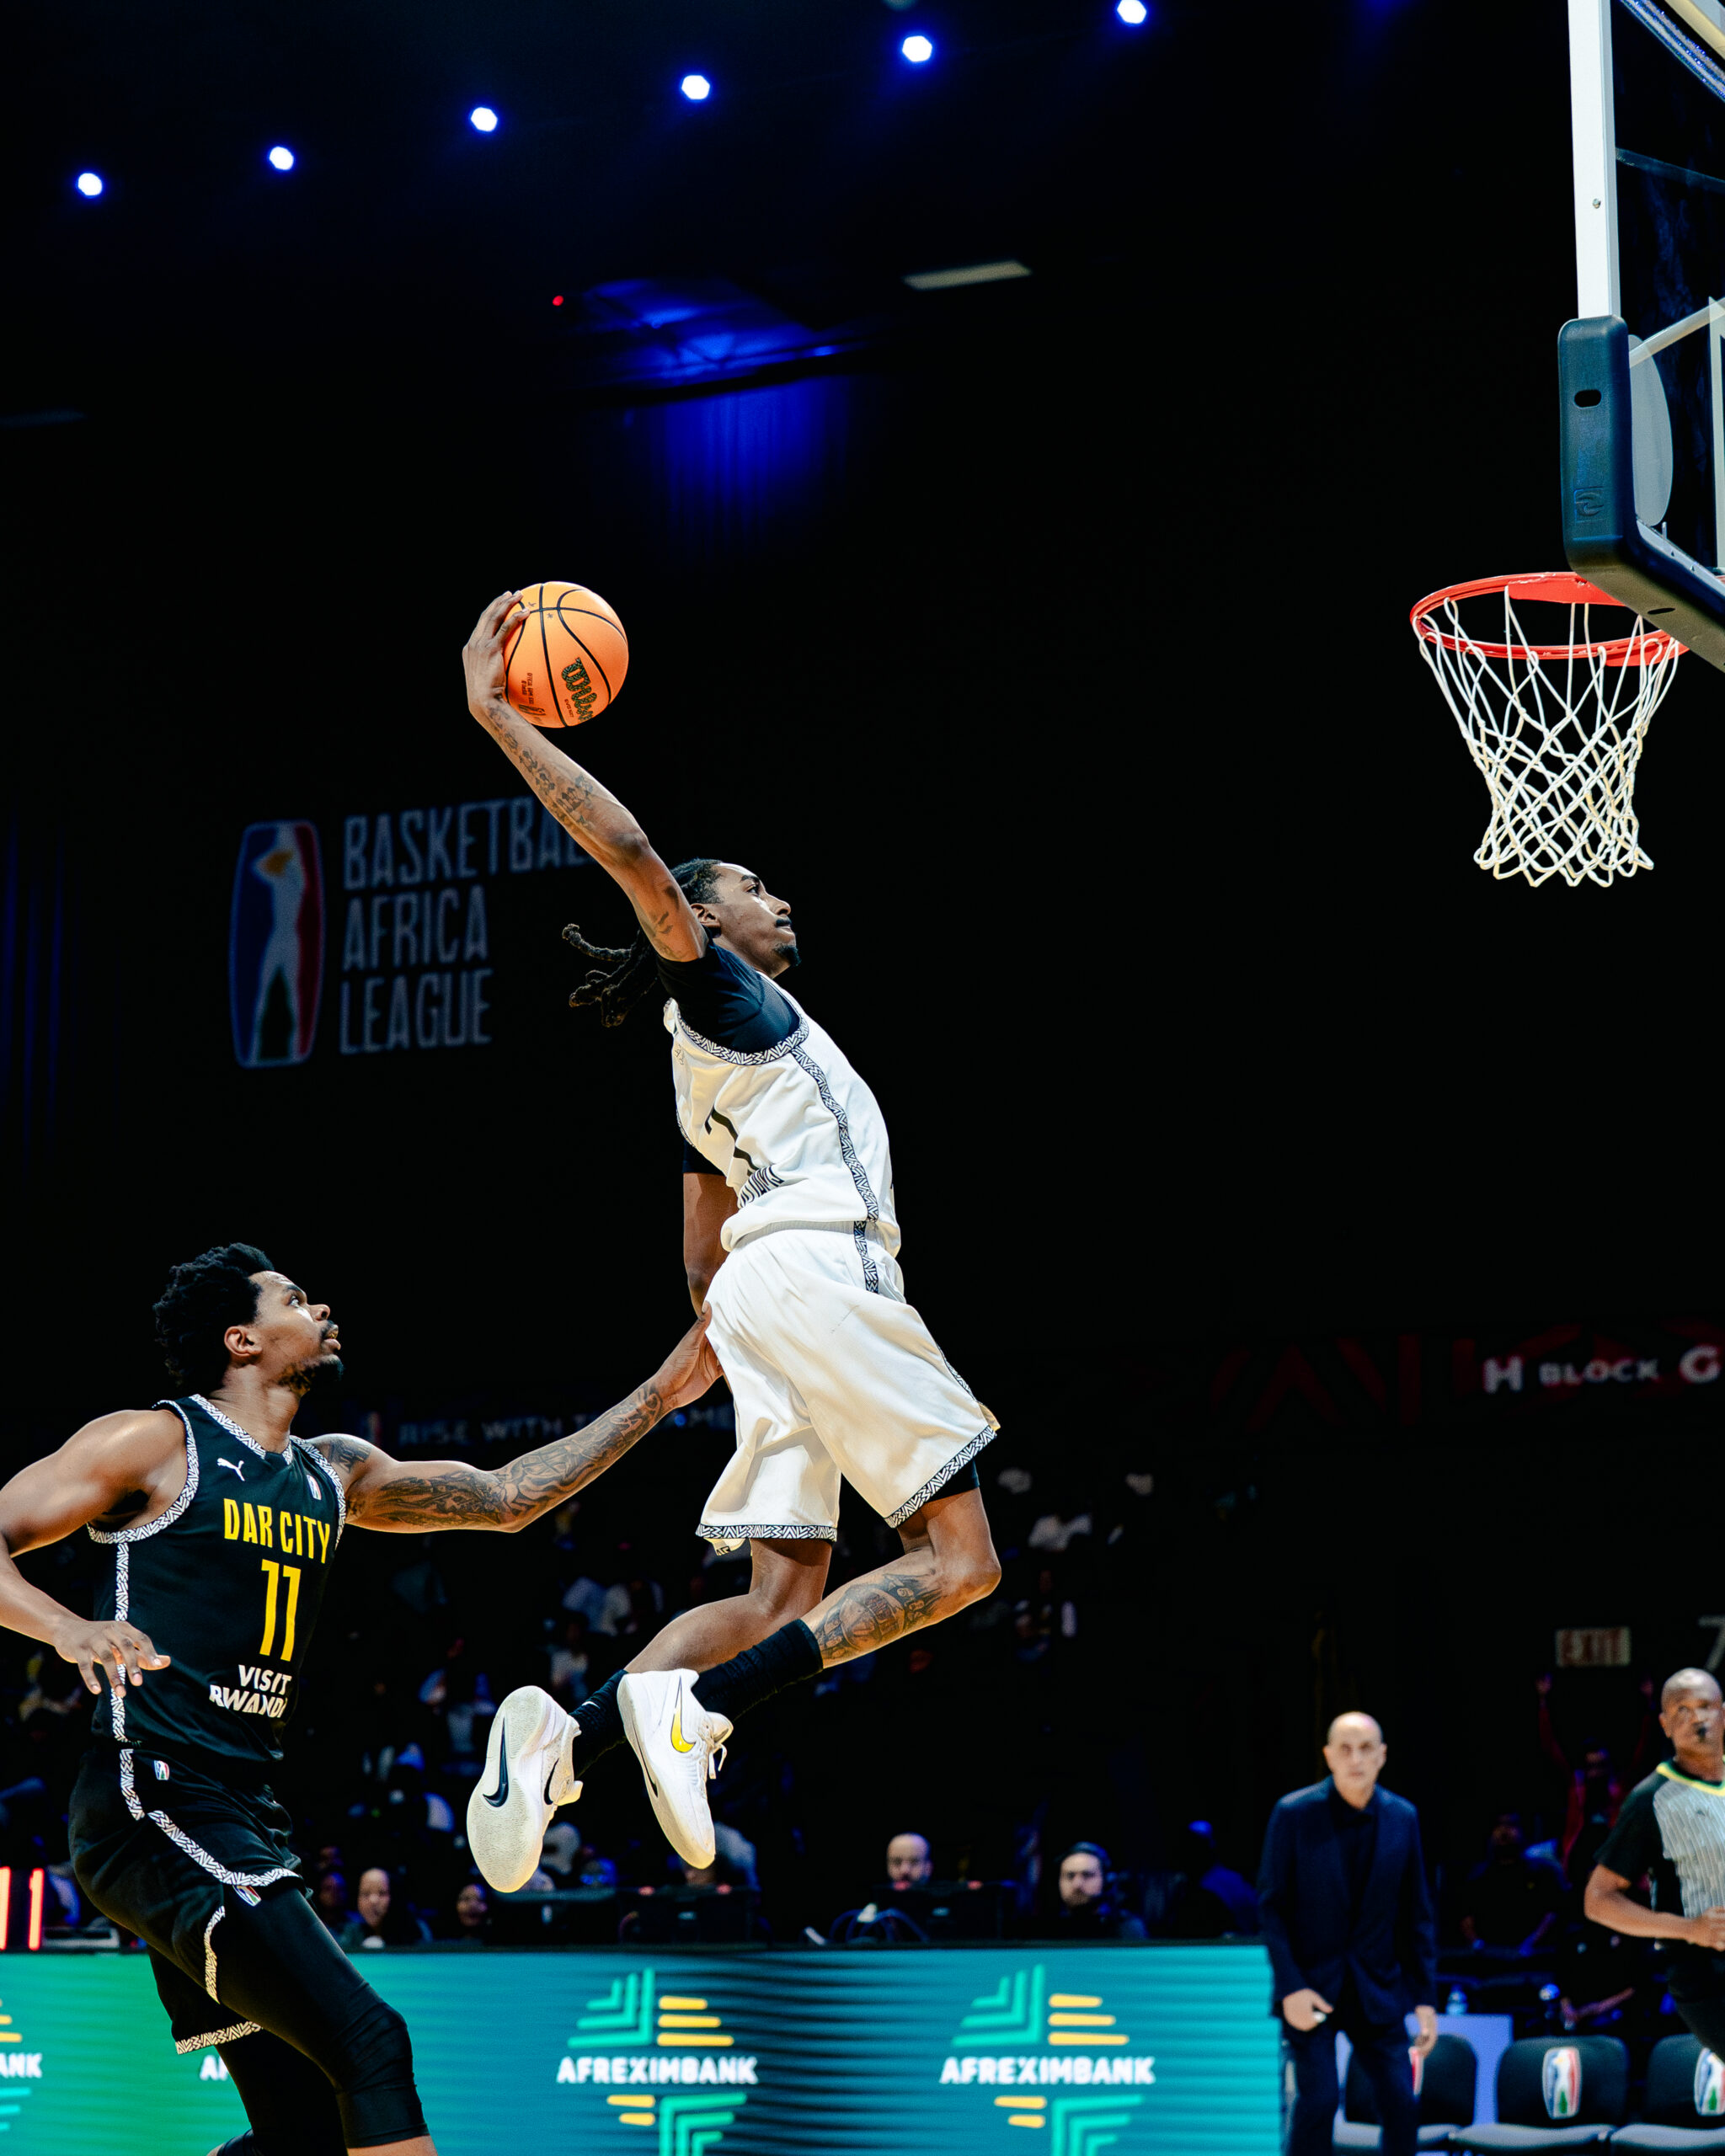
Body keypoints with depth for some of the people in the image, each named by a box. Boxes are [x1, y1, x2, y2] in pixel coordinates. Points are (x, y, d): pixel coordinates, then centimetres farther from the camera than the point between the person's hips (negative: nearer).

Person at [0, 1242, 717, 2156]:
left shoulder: (333, 1475, 19)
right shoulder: (155, 1443, -3)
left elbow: (506, 1496, 24)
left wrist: (659, 1395, 22)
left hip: (248, 1819, 9)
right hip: (154, 1802, -9)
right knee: (368, 2040, -20)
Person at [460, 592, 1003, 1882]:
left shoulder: (708, 1068, 29)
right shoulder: (714, 982, 5)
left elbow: (702, 1257, 31)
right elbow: (633, 856, -12)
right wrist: (497, 718, -13)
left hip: (759, 1293, 9)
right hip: (818, 1265, -9)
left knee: (785, 1598, 0)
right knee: (959, 1562, -11)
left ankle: (566, 1735, -17)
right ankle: (695, 1708, -25)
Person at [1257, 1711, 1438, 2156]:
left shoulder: (1403, 1817, 2)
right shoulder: (1294, 1813, -8)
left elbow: (1416, 1915, 6)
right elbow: (1270, 1906, -6)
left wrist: (1425, 1998, 2)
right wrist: (1291, 1987, -14)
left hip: (1377, 1986, 3)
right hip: (1311, 1983, -3)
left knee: (1402, 2104, -2)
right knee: (1319, 2099, -13)